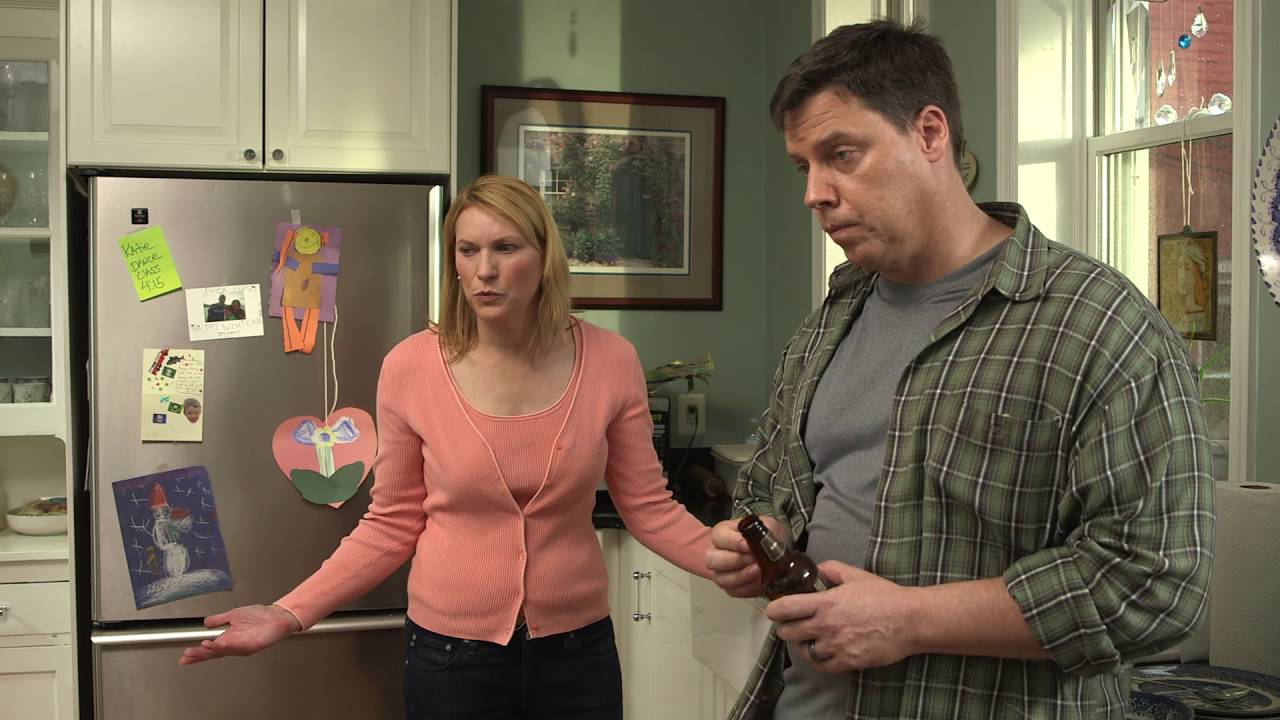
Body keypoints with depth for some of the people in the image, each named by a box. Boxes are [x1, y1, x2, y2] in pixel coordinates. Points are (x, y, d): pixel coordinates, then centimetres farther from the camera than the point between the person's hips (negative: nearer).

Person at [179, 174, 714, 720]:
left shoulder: (609, 362, -9)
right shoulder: (411, 367, -11)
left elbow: (648, 507, -1)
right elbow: (392, 526, -3)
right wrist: (290, 613, -12)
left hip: (578, 650, 1)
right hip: (450, 653, -1)